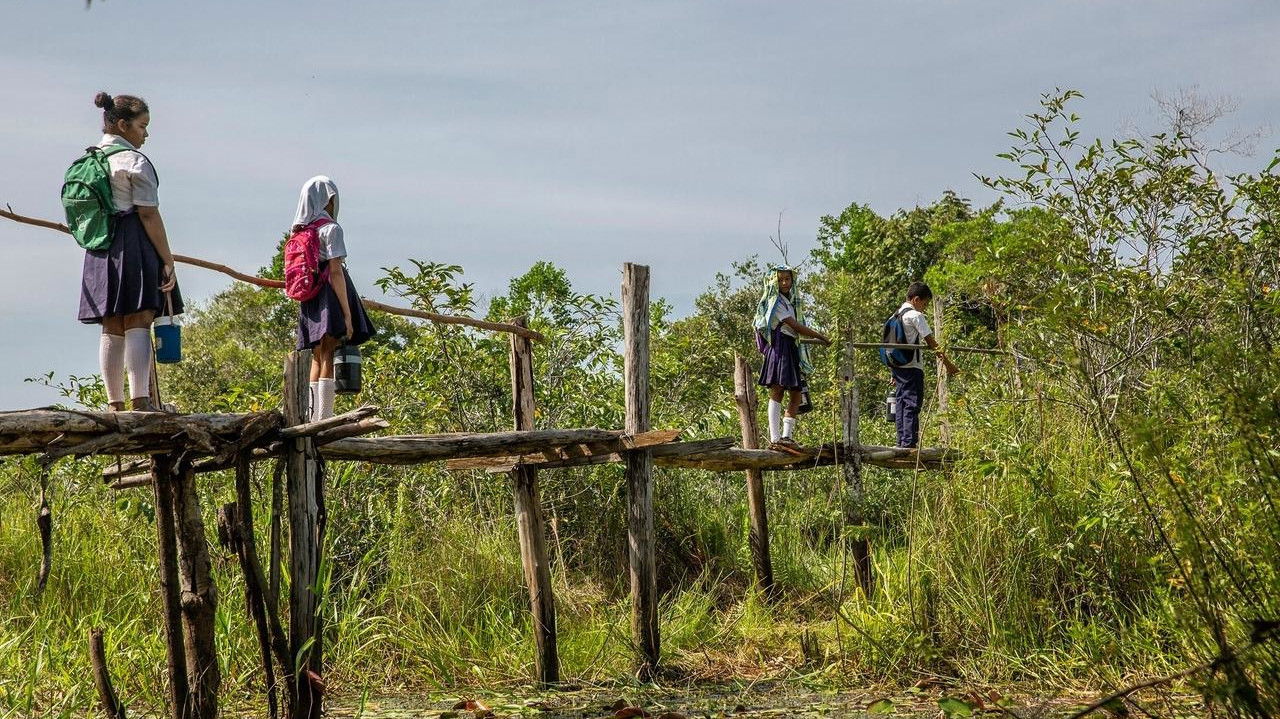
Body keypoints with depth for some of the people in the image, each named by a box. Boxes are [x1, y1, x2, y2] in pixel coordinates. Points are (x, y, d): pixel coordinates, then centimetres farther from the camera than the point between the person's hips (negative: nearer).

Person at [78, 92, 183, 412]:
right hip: (135, 247, -7)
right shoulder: (135, 162, -7)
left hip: (100, 252, 7)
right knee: (138, 325, -9)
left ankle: (115, 404, 9)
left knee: (111, 330, 8)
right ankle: (140, 402, -16)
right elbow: (149, 215, -11)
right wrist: (168, 261, -10)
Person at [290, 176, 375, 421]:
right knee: (329, 358, -9)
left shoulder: (299, 231, 14)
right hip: (331, 299, -7)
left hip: (308, 301, 8)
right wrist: (347, 314, -15)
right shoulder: (330, 228, -7)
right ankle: (325, 420, -14)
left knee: (317, 359, 11)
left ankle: (313, 421, 9)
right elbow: (335, 272, -14)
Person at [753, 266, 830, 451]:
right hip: (779, 347, -9)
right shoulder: (775, 302, -7)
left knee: (796, 394, 6)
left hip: (792, 350, 9)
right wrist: (819, 336, -6)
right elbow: (795, 326, -12)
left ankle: (786, 436, 8)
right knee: (777, 392, -11)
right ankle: (774, 439, -14)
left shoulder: (790, 302, 21)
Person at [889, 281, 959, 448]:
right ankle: (909, 442, -10)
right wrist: (948, 364, -7)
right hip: (912, 367, -8)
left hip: (897, 365, 8)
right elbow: (931, 343, -11)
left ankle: (901, 442, 11)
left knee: (901, 403, 10)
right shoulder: (915, 315, -10)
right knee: (912, 404, -7)